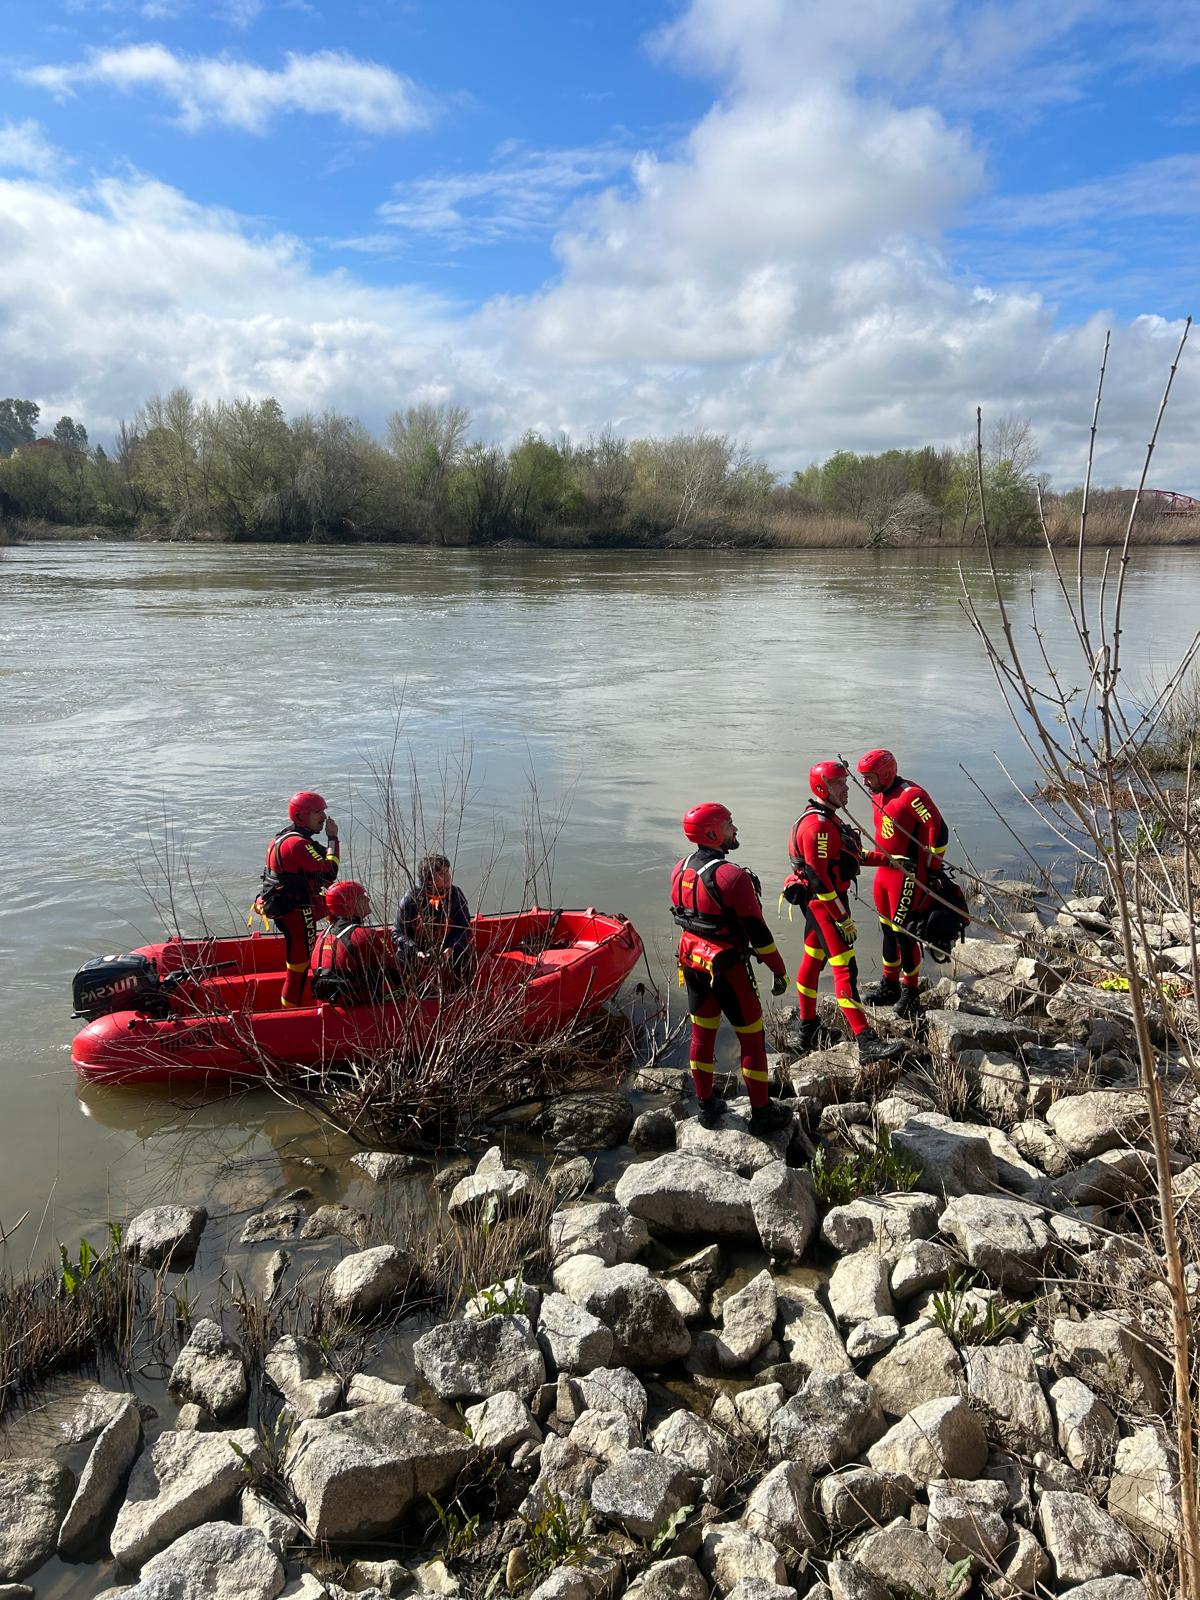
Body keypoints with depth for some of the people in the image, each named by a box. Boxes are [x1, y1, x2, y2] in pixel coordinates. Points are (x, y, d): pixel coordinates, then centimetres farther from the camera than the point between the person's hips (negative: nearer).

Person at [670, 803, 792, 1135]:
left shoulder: (680, 870, -1)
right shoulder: (733, 877, -23)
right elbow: (758, 931, -19)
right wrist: (779, 970, -9)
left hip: (692, 963, 7)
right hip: (727, 968, -7)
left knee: (702, 1033, 18)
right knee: (752, 1039, 7)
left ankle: (707, 1107, 30)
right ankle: (762, 1113, 17)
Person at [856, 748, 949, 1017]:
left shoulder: (911, 795, -18)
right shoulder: (878, 797, 11)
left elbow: (939, 830, -18)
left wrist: (933, 867, -15)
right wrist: (865, 857, 15)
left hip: (908, 875, -9)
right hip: (884, 872, 9)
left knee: (903, 933, -4)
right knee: (888, 930, 16)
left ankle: (911, 993, 9)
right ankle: (890, 987, 28)